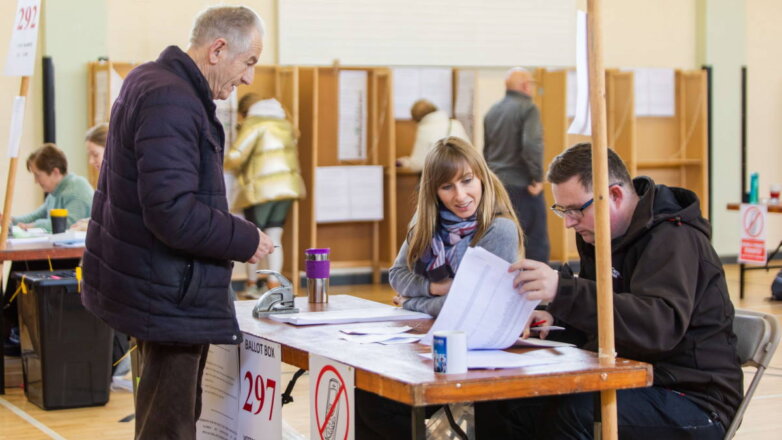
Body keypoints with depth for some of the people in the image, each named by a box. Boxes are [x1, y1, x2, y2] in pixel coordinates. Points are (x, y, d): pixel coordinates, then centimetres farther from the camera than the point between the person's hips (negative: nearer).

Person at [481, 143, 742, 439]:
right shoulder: (602, 236, 13)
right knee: (512, 404, -10)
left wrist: (562, 290, -40)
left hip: (695, 402, -9)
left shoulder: (674, 239, -16)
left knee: (574, 412, -33)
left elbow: (661, 325, -33)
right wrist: (555, 319, 0)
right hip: (638, 384, 9)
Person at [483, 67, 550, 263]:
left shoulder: (492, 112, 13)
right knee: (536, 241, 0)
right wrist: (537, 178, -17)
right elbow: (532, 145, -23)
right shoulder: (528, 109, -10)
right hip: (522, 186, -7)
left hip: (496, 185, 7)